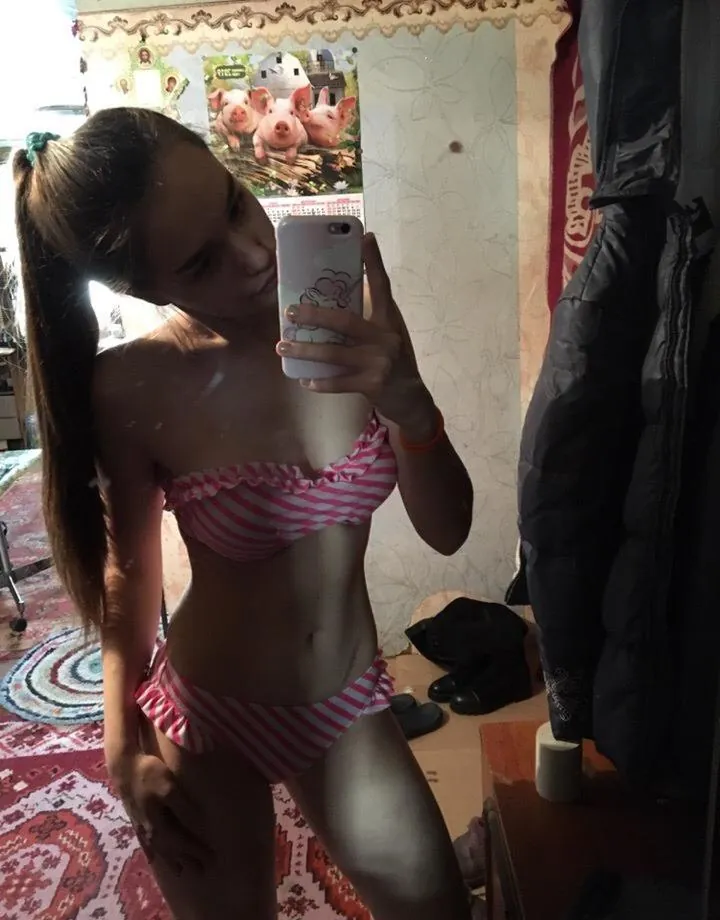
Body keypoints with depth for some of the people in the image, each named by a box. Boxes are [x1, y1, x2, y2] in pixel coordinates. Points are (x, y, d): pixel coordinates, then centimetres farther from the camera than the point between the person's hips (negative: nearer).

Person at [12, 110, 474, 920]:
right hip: (203, 721, -2)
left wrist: (407, 402, -31)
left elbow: (446, 530, -13)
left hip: (348, 706, 2)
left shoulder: (347, 326, -16)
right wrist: (123, 746, -2)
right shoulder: (133, 388, -21)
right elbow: (129, 569, -5)